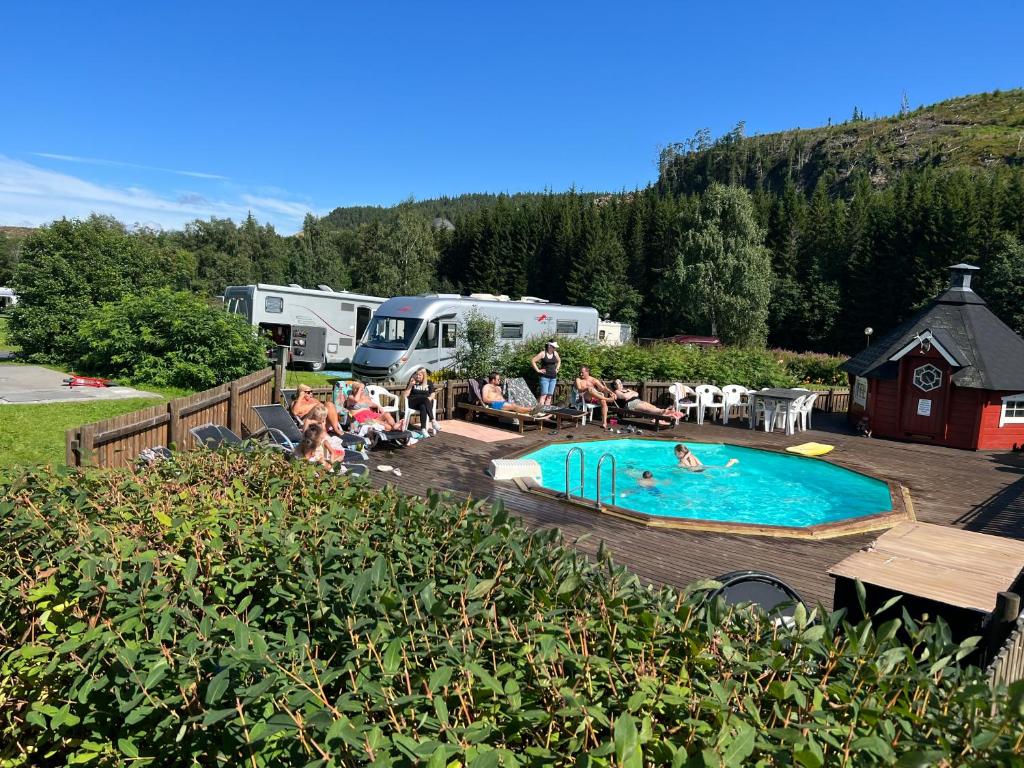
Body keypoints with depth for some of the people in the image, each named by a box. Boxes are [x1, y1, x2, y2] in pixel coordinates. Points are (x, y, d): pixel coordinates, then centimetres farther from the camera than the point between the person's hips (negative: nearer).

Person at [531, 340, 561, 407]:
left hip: (553, 377, 6)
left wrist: (557, 368, 15)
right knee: (544, 394, -14)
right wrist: (538, 370, -8)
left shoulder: (555, 353, 9)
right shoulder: (543, 353, -8)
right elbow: (533, 361, -8)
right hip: (545, 377, -5)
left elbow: (559, 361, 29)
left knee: (550, 396, 3)